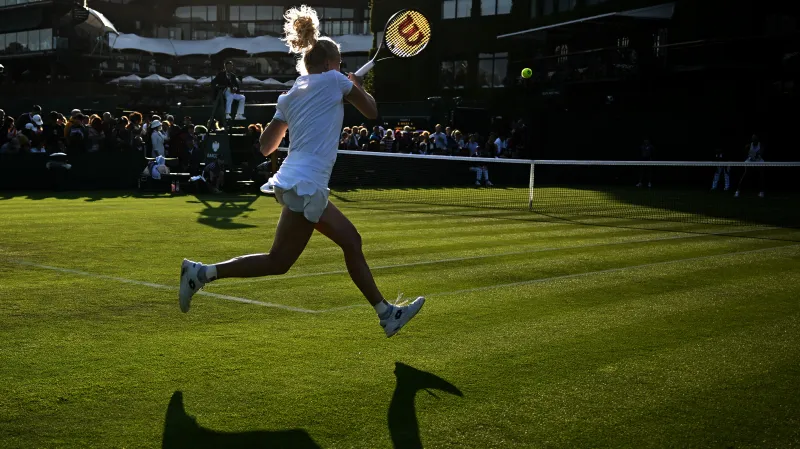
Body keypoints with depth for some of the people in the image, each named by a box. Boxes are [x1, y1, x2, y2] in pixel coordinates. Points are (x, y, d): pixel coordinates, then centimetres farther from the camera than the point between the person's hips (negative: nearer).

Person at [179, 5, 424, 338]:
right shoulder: (333, 80, -2)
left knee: (351, 241, 12)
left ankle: (386, 313, 17)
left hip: (295, 182, 9)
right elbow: (371, 112, 7)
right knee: (278, 263, -5)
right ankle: (203, 272, -4)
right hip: (305, 185, -9)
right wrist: (359, 86, 25)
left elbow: (266, 146, 14)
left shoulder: (289, 97, 14)